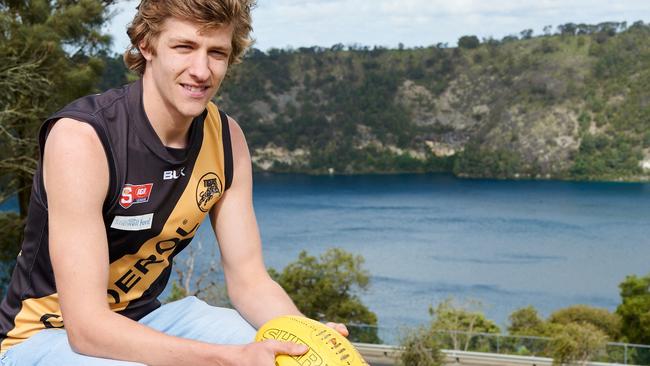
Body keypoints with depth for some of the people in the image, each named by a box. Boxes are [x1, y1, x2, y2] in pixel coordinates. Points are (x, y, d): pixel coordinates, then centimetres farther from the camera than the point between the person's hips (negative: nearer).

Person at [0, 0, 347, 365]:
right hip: (45, 334, -6)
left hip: (144, 318, 6)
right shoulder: (81, 137, -25)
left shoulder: (226, 137, -6)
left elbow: (249, 279, -3)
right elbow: (86, 325, -30)